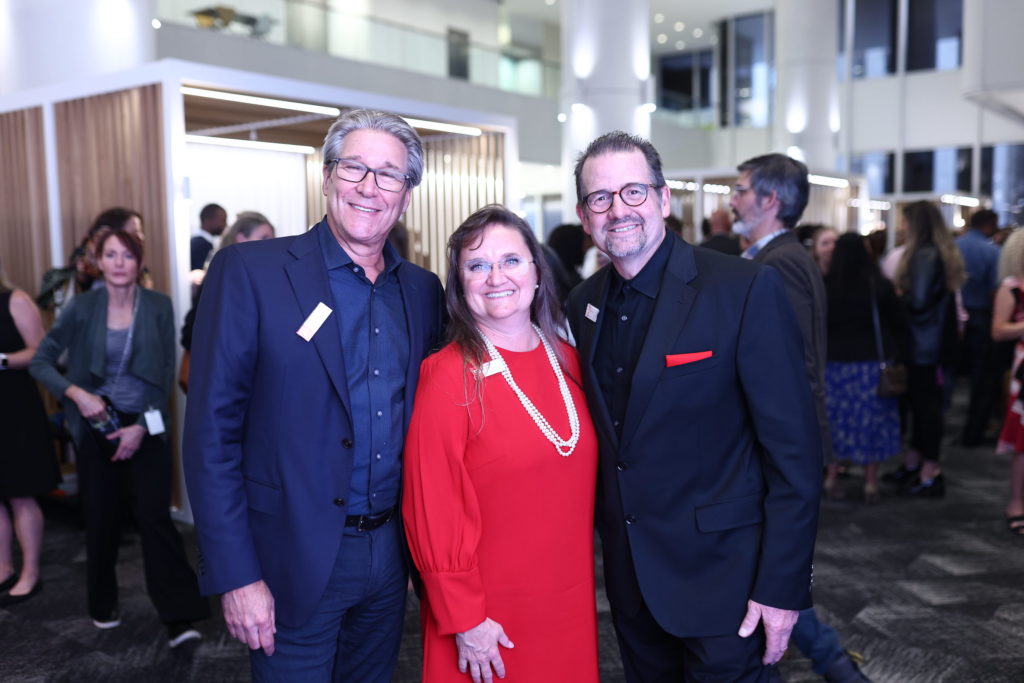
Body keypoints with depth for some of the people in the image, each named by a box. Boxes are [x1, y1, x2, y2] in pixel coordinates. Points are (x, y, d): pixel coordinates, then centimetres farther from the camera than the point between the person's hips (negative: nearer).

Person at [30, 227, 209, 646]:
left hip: (146, 426, -1)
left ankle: (179, 620, -9)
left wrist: (142, 427, -10)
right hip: (97, 425, 1)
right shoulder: (84, 307, -4)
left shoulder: (158, 307, -5)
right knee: (100, 518, 9)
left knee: (155, 516, -9)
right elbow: (40, 363, 0)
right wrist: (77, 394, -16)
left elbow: (166, 375, -3)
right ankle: (103, 606, 29)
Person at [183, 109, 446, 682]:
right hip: (294, 562, -4)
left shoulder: (423, 290, 4)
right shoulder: (249, 272, -11)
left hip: (391, 551, 5)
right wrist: (236, 575, -14)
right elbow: (212, 432, -12)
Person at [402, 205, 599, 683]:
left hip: (570, 600, 5)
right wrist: (464, 619, -13)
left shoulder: (567, 361, 2)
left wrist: (581, 570, 10)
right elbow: (433, 510, -15)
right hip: (491, 615, -5)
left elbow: (578, 480, 10)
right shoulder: (447, 378, -15)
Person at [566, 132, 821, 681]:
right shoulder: (583, 305, 2)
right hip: (630, 574, 6)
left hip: (721, 574, -5)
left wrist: (783, 586, -16)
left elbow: (794, 445, -16)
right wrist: (608, 536, 7)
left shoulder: (747, 290, -16)